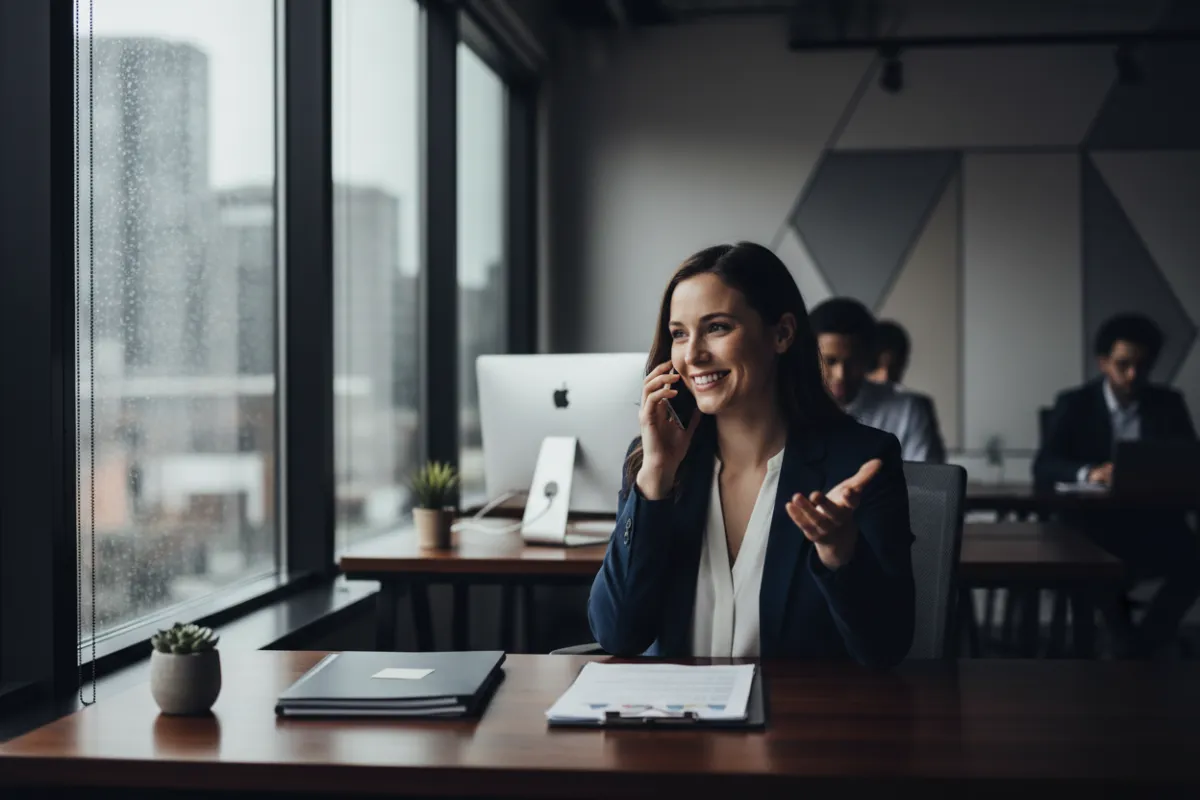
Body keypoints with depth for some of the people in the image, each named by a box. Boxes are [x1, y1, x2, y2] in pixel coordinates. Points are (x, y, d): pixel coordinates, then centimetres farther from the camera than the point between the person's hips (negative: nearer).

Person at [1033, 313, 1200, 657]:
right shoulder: (1074, 403, 4)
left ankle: (1139, 648, -12)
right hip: (1091, 523, -2)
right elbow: (1044, 467, -7)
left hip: (1151, 519, 2)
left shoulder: (1168, 404, 11)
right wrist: (1088, 473, -29)